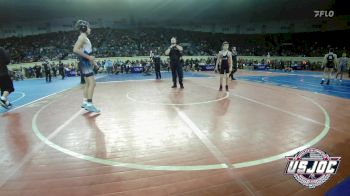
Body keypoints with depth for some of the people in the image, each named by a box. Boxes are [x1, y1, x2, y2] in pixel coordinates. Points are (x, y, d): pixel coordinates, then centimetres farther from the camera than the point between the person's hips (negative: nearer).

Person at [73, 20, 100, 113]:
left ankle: (85, 102, 21)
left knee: (88, 83, 14)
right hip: (85, 62, -10)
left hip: (87, 62, 10)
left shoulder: (85, 38, 19)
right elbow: (75, 49, -23)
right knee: (92, 83, -13)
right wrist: (88, 57, -23)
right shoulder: (82, 37, -10)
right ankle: (89, 104, -10)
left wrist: (93, 61, 22)